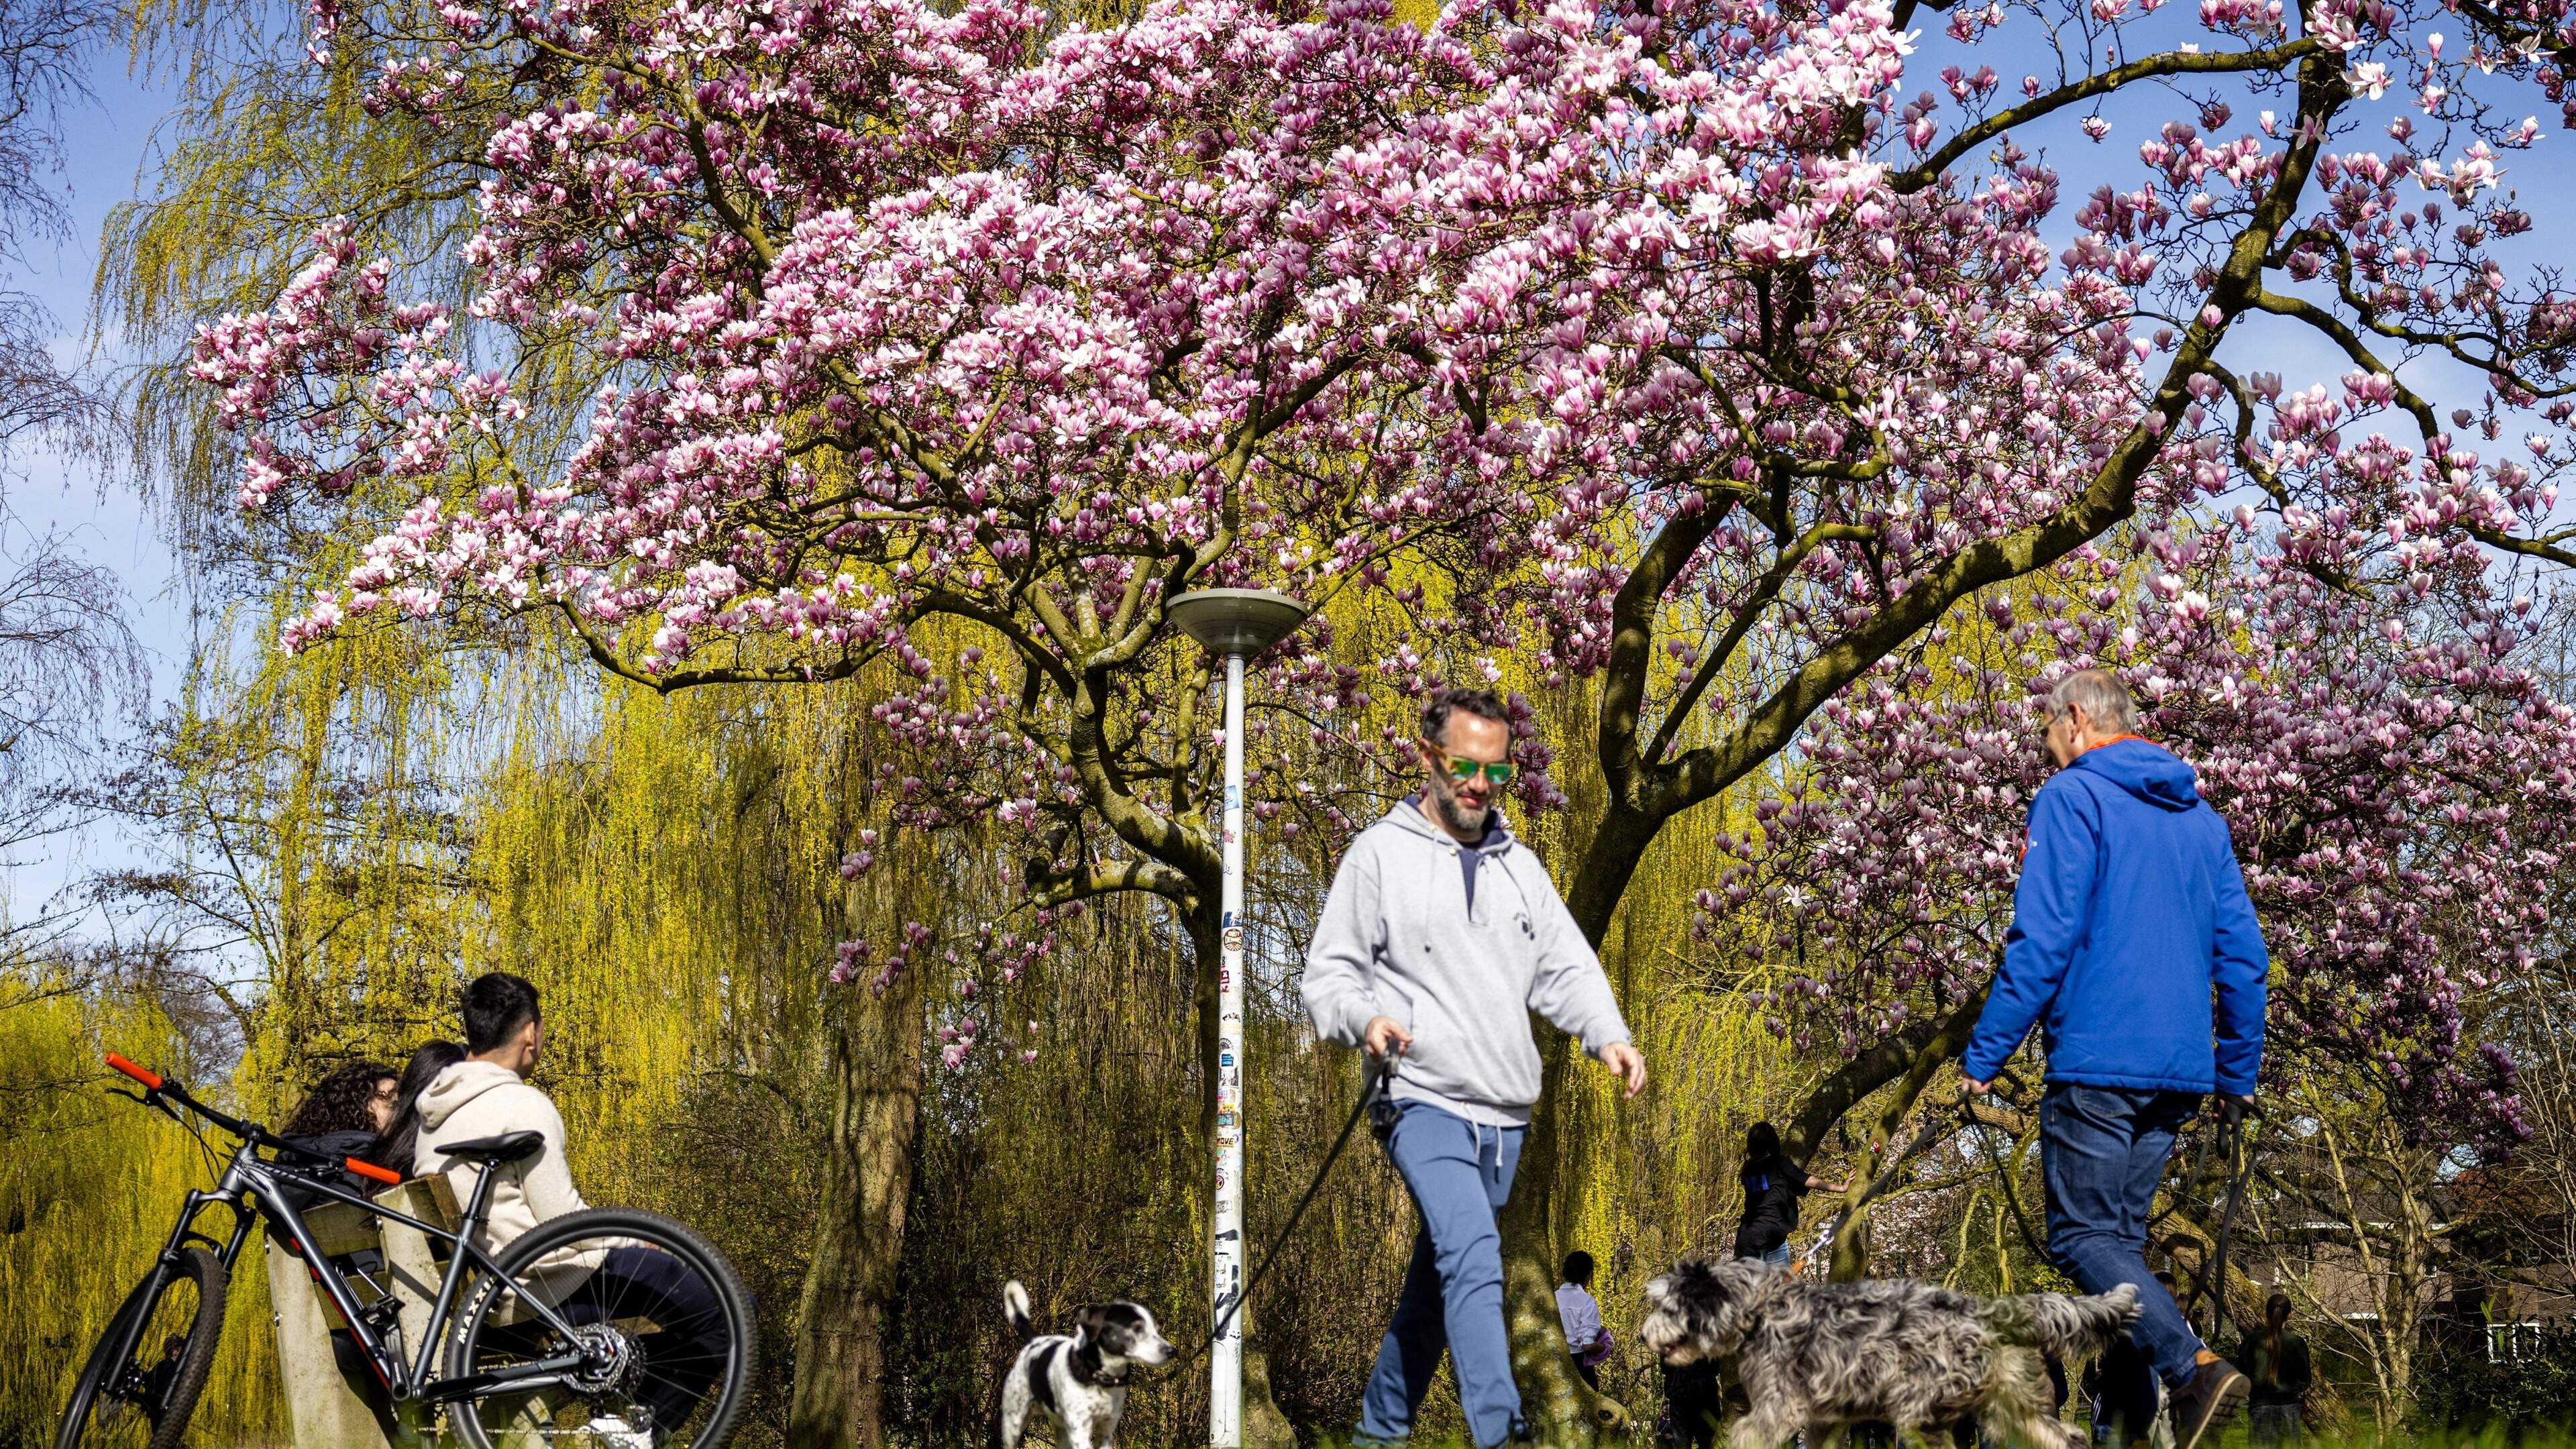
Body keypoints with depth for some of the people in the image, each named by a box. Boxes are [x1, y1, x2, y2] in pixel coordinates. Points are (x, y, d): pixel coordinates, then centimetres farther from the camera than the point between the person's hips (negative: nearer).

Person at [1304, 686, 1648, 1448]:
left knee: (1436, 1280, 15)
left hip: (1505, 1112, 6)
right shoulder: (1381, 854, -1)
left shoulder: (1518, 864, 15)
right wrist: (1364, 1017, -23)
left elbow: (1565, 967, 11)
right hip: (1426, 1099, -6)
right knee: (1473, 1255, -25)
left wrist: (1608, 1035, -8)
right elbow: (1328, 972, -2)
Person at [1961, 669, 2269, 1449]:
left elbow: (2043, 938, -14)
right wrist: (2238, 1073, 22)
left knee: (2082, 1238, -5)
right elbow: (2243, 953, 16)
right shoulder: (2201, 816, 18)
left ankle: (2193, 1368, -22)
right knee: (2121, 1240, 12)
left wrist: (1984, 1054, -10)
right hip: (2179, 1069, 7)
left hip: (2098, 1058, -7)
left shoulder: (2073, 796, -5)